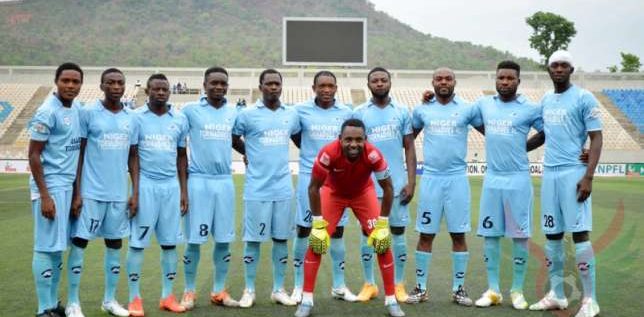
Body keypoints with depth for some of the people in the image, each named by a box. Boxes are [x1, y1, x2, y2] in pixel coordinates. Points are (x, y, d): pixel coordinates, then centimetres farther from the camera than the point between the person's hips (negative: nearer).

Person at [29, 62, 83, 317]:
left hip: (69, 185, 8)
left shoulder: (78, 109, 10)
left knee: (58, 247, 12)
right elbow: (33, 155, -13)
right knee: (47, 247, -3)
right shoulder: (47, 112, -12)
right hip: (50, 185, -8)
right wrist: (44, 195, -17)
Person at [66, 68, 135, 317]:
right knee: (79, 242, 0)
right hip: (91, 192, -4)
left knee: (115, 243, 10)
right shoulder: (88, 113, -4)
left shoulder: (132, 117, 8)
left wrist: (135, 192, 6)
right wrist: (76, 193, -7)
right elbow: (78, 154, -3)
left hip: (119, 194, 4)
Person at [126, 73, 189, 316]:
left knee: (170, 242, 8)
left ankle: (167, 296, 18)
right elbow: (132, 156, -1)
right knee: (137, 242, 1)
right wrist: (134, 191, -6)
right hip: (145, 185, -3)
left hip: (171, 186, 3)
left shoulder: (179, 119, 8)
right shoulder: (137, 118, -2)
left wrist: (184, 191, 9)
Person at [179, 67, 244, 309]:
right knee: (194, 239, 2)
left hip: (225, 181, 4)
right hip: (198, 180, -3)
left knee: (224, 239, 7)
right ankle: (189, 292, 15)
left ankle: (219, 291, 19)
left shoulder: (233, 112, 9)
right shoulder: (190, 110, -2)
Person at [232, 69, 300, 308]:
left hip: (283, 188, 4)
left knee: (281, 238, 8)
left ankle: (278, 289, 20)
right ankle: (249, 290, 16)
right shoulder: (247, 114, -4)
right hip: (257, 189, -3)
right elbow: (232, 141, 5)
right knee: (253, 239, 3)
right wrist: (251, 154, 9)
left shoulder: (291, 115, 8)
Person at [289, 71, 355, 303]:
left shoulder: (346, 112, 2)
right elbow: (294, 136, 11)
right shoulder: (301, 110, -2)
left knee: (337, 231, 8)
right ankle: (299, 286, 16)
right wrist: (311, 151, 6)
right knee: (303, 231, 3)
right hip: (309, 177, -1)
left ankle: (339, 286, 20)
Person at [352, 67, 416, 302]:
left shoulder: (402, 112, 4)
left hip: (397, 184, 1)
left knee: (398, 233, 7)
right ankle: (369, 284, 19)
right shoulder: (359, 113, 2)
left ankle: (399, 285, 19)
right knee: (368, 233, 6)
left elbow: (409, 149, 4)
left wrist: (411, 182, -4)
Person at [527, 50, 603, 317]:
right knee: (552, 235, 9)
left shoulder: (584, 98, -5)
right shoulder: (545, 100, 14)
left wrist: (588, 177, -16)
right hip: (549, 174, 6)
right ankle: (556, 295, 19)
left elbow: (596, 138, -8)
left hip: (574, 174, -6)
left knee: (580, 234, -7)